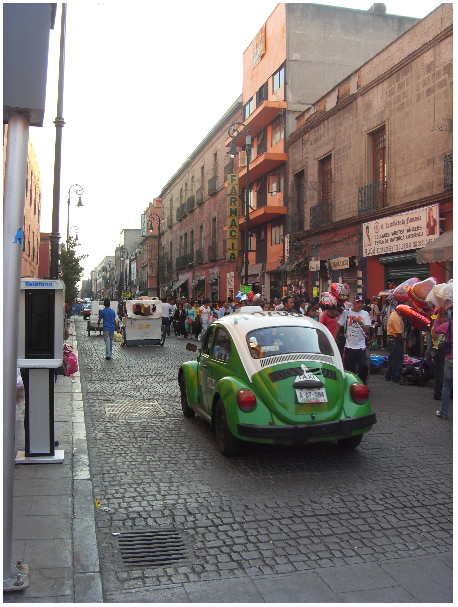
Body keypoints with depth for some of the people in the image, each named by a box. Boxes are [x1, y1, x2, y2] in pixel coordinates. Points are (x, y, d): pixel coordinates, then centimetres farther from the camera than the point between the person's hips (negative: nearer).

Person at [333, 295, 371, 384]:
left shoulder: (365, 314, 8)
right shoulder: (346, 312, 5)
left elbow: (367, 330, 0)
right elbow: (338, 327, 8)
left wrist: (359, 322, -15)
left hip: (361, 346, 0)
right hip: (349, 346, 0)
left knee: (364, 367, -14)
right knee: (349, 369, 3)